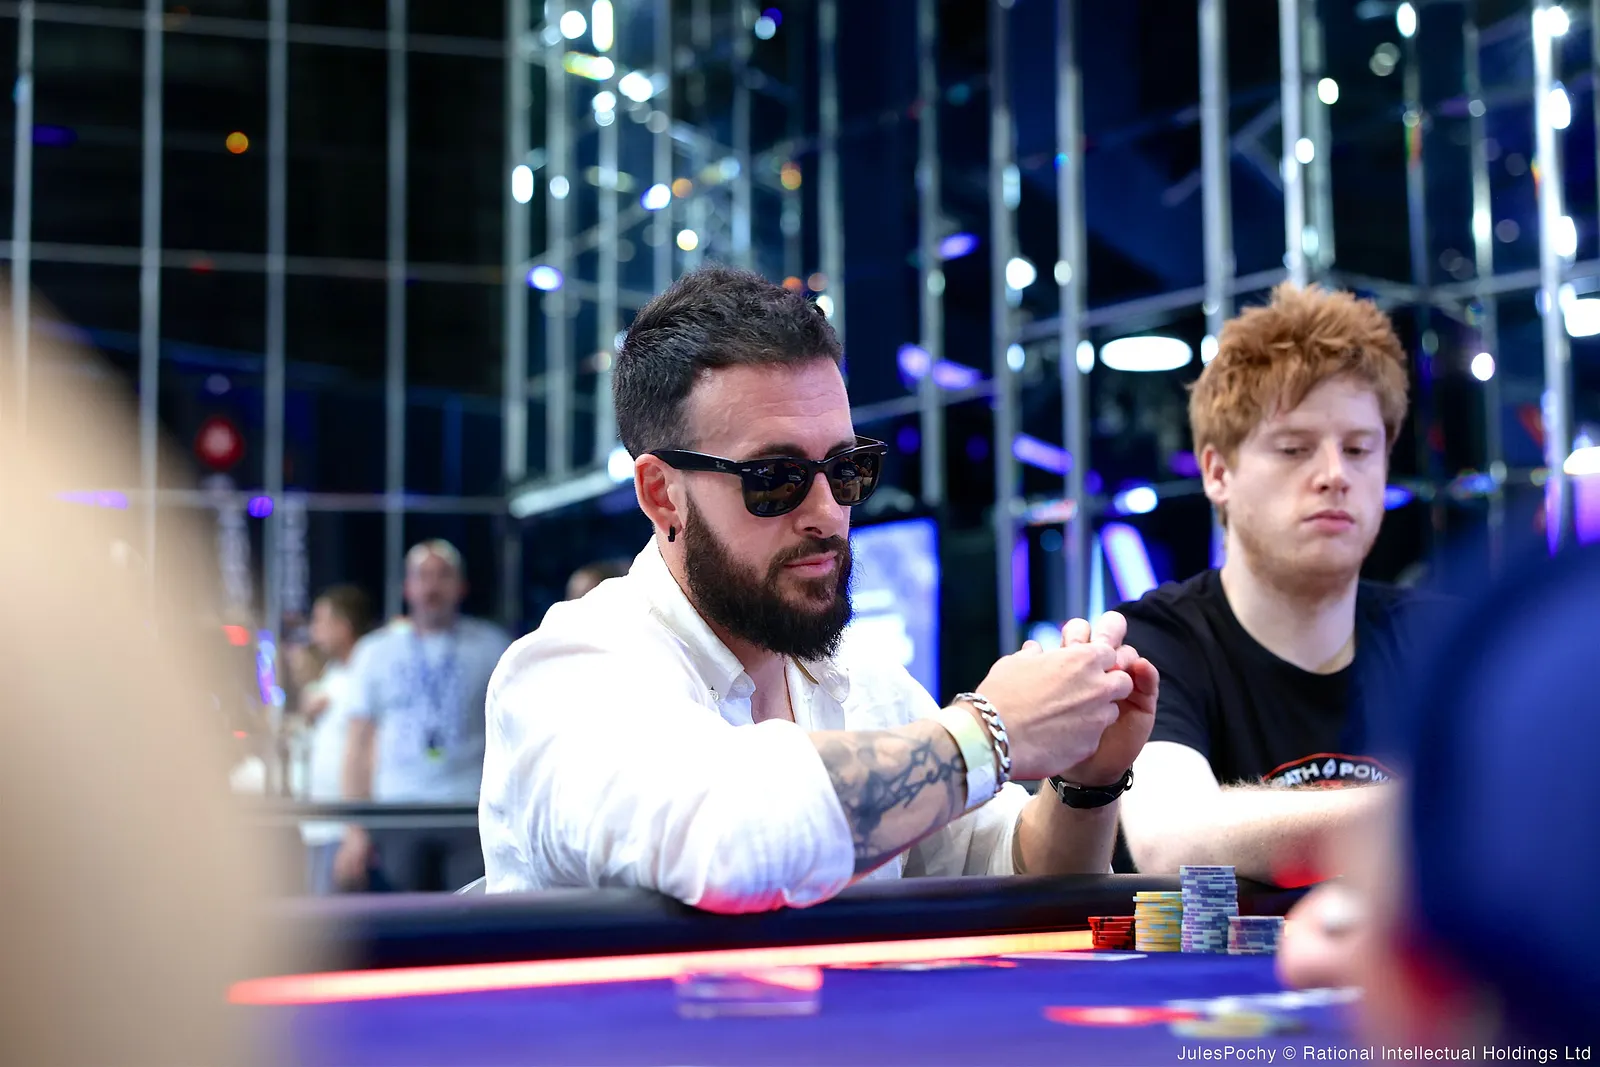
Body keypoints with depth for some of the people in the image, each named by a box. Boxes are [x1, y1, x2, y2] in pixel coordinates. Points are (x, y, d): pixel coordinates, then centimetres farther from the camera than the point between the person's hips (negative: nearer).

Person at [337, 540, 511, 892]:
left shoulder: (492, 646, 8)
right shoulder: (376, 652, 11)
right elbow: (359, 745, 10)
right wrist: (355, 831, 3)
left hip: (474, 812, -1)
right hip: (399, 815, 1)